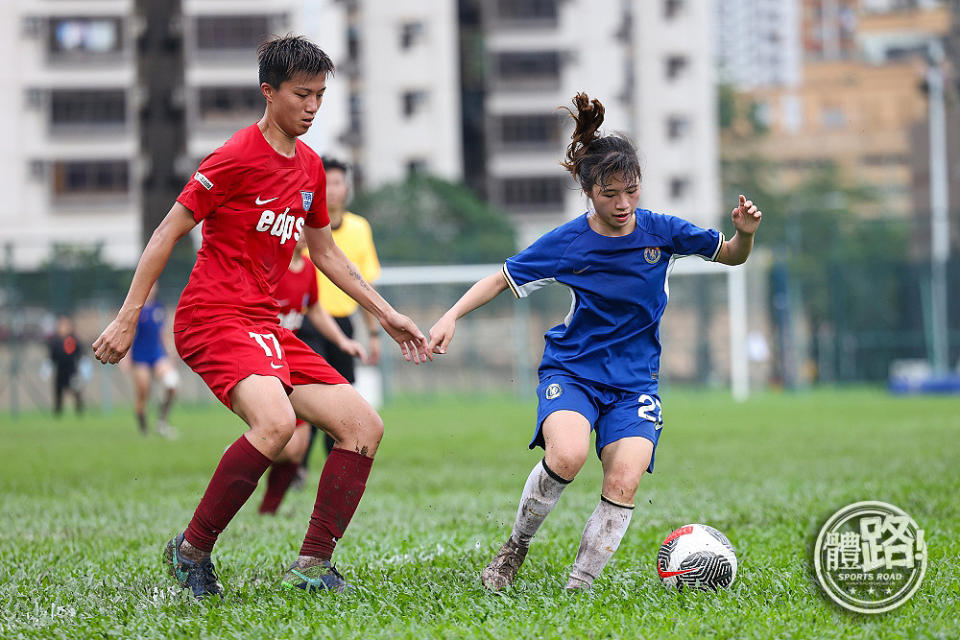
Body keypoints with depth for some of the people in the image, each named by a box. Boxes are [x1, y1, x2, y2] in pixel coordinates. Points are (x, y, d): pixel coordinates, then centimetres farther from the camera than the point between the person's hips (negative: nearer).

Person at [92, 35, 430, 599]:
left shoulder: (310, 166, 15)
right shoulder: (237, 157, -10)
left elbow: (326, 254, 27)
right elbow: (168, 233, -8)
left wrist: (386, 314, 25)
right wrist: (127, 319, -11)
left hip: (266, 327, 9)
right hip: (213, 316, -9)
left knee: (365, 426, -1)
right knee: (275, 423, -34)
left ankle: (313, 566, -1)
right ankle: (192, 550, -18)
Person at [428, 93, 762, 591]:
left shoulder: (661, 232, -5)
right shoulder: (566, 243, -9)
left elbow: (731, 256, 8)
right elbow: (501, 280, 2)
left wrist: (745, 233, -14)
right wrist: (451, 317, -10)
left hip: (634, 381, 2)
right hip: (570, 370, -2)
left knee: (624, 483, -22)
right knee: (567, 456, -32)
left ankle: (577, 587, -8)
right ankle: (516, 546, -6)